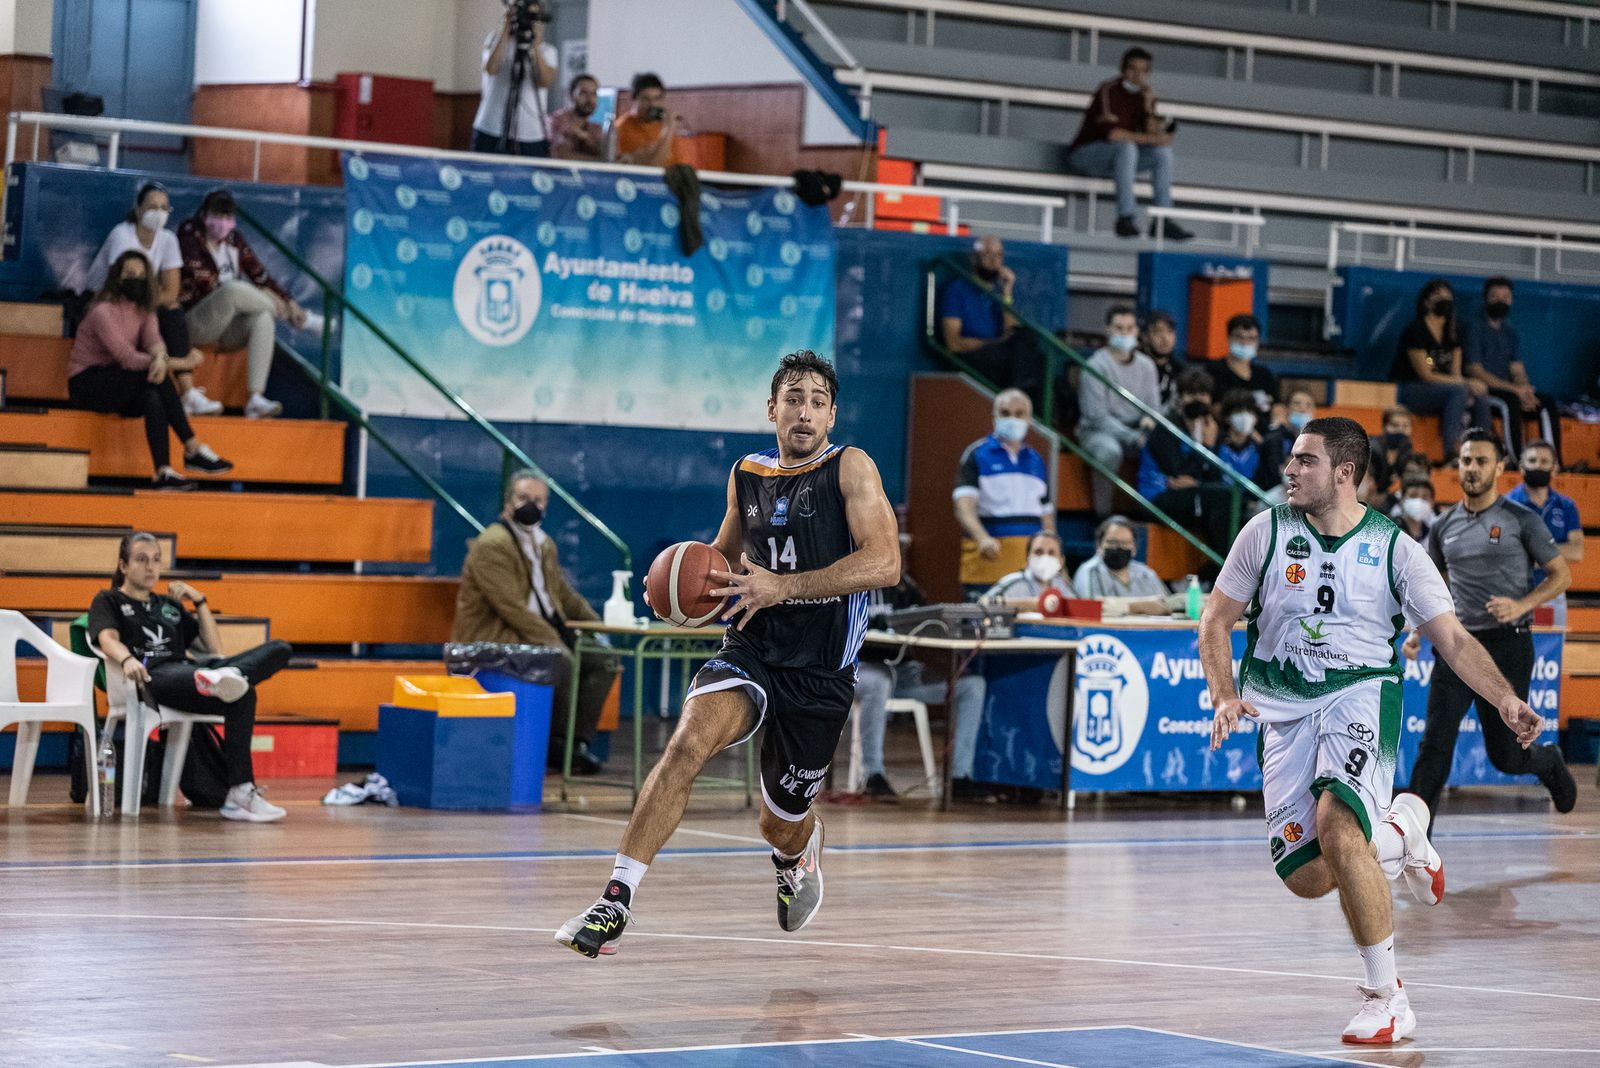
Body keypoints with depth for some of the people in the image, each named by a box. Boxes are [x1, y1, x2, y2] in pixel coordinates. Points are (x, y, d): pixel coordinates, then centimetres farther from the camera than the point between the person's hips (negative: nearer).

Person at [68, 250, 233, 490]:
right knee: (156, 376, -29)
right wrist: (173, 363, -24)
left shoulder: (144, 311, 9)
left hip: (117, 385, 7)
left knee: (152, 398, -29)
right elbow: (127, 357, -23)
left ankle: (164, 471, -38)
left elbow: (153, 339, -13)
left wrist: (160, 358, -38)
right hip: (87, 385, -7)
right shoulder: (103, 312, -16)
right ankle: (192, 449, -32)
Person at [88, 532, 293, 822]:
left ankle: (222, 679, -47)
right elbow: (108, 640, -5)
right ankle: (240, 793, -45)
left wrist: (199, 600, 20)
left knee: (280, 650, -17)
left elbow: (215, 647, 29)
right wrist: (127, 659, -29)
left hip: (189, 672, 7)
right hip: (154, 677, -7)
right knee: (242, 696, -36)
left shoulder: (169, 605, 35)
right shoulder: (109, 601, 19)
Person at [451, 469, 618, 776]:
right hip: (492, 640, -9)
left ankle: (579, 741, -7)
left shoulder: (545, 545, 16)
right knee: (561, 661, -31)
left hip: (538, 634, 9)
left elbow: (565, 595, 23)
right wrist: (552, 642, -25)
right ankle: (558, 743, -15)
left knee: (603, 660, -5)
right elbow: (512, 608, -21)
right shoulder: (491, 545, -14)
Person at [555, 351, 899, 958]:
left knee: (782, 827, 12)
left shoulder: (850, 469, -7)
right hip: (750, 651, 2)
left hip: (820, 672, -2)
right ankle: (615, 904, -33)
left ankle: (800, 855, 54)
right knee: (691, 738, -30)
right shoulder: (747, 474, 8)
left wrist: (782, 586, -25)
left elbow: (884, 565, -20)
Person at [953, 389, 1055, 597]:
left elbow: (1046, 515, 22)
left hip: (1032, 559, 4)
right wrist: (983, 538, -29)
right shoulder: (976, 455, 2)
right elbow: (964, 506, -11)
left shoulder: (1036, 461, 18)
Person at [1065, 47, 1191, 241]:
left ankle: (1163, 221, -13)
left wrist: (1149, 108, -14)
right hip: (1085, 155, -8)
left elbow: (1152, 134, 0)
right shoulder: (1109, 90, -17)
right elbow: (1111, 132, -29)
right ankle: (1126, 217, -39)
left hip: (1120, 157, 8)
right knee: (1127, 147, -34)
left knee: (1163, 152, -8)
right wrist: (1151, 138, -29)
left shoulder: (1143, 95, 6)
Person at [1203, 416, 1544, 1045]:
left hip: (1361, 694, -3)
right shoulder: (1267, 532, 2)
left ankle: (1387, 998, -20)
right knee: (1304, 876, -9)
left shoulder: (1394, 548, -1)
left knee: (1335, 822, -31)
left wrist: (1506, 701, -13)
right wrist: (1225, 697, -9)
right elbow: (1216, 621, 7)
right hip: (1283, 709, 3)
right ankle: (1399, 830, 25)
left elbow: (1453, 640, 2)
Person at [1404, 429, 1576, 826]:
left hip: (1507, 645, -3)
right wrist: (1417, 632, 9)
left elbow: (1562, 574, 1)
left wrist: (1522, 605, -15)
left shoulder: (1522, 521, -2)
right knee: (1435, 745, -10)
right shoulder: (1444, 527, 10)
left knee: (1506, 756, 4)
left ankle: (1549, 762, 39)